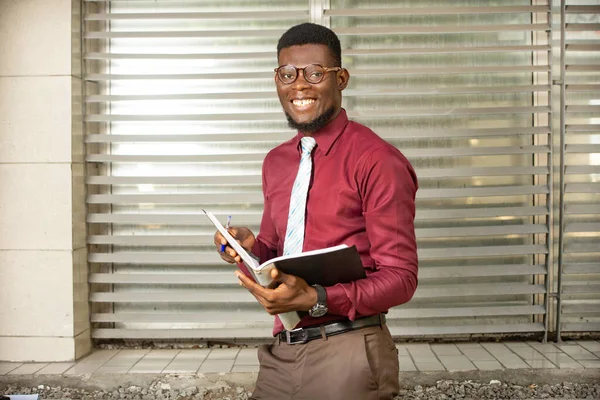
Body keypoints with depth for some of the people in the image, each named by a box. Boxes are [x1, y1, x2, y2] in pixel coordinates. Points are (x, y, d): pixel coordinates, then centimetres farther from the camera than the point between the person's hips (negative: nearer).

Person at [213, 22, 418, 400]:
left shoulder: (377, 160, -13)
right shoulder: (275, 163, 9)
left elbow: (400, 276, -13)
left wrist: (316, 299, -25)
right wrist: (251, 245, -4)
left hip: (347, 355, -6)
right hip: (281, 350, 7)